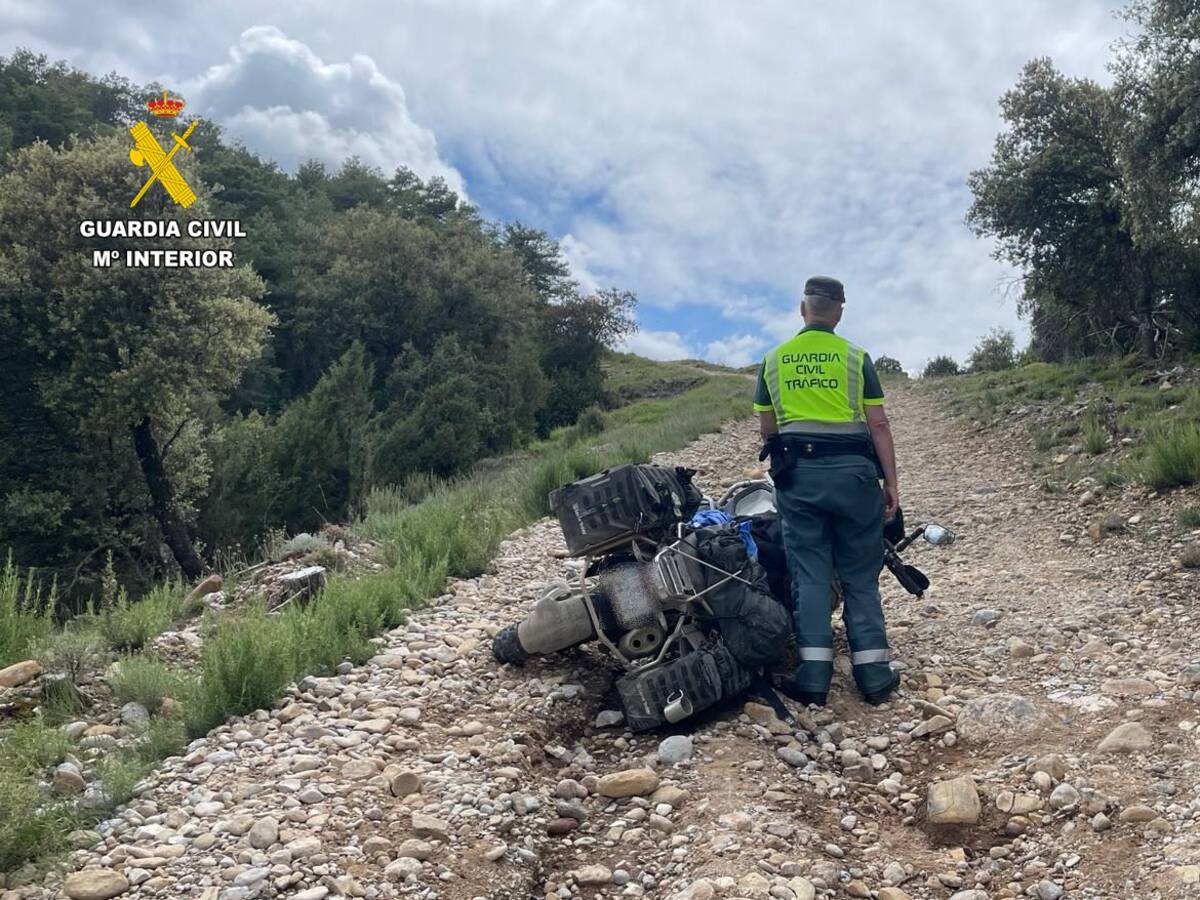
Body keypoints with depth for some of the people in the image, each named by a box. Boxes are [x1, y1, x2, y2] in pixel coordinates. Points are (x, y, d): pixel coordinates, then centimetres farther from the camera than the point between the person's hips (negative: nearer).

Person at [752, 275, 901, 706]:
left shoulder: (773, 360, 7)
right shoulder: (855, 357, 0)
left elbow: (766, 429, 11)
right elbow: (879, 425, -2)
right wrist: (891, 482, 3)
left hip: (797, 473, 1)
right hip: (852, 471, -1)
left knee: (809, 574, 3)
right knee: (859, 575, 7)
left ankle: (814, 675, -1)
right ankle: (873, 672, 8)